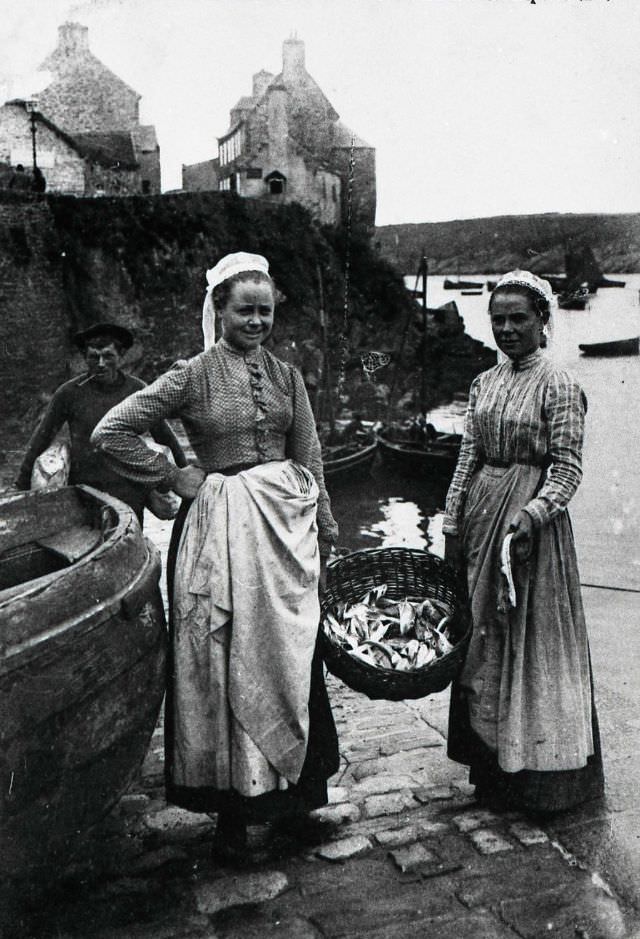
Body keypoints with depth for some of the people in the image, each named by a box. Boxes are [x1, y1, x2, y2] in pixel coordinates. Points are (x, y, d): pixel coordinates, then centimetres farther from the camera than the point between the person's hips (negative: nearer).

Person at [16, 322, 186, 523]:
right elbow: (41, 437, 3)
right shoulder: (69, 393, -4)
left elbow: (164, 436, 10)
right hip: (85, 490, -1)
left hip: (130, 494, 1)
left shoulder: (136, 390, 0)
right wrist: (22, 485, 5)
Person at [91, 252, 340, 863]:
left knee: (289, 659, 10)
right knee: (225, 666, 3)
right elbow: (109, 433, -6)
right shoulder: (193, 376, -4)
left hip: (287, 524, 4)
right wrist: (174, 478, -5)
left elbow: (310, 459, 11)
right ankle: (232, 813, 18)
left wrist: (323, 531, 9)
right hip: (222, 529, -4)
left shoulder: (286, 375, 9)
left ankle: (287, 798, 26)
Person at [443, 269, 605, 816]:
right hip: (482, 514, 7)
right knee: (482, 637, 13)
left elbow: (568, 469, -12)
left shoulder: (558, 386, -9)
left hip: (532, 518, -7)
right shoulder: (485, 383, 10)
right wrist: (452, 523, 9)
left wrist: (531, 515, -26)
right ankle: (493, 766, 29)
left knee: (532, 638, 1)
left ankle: (543, 776, 17)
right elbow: (468, 458, 12)